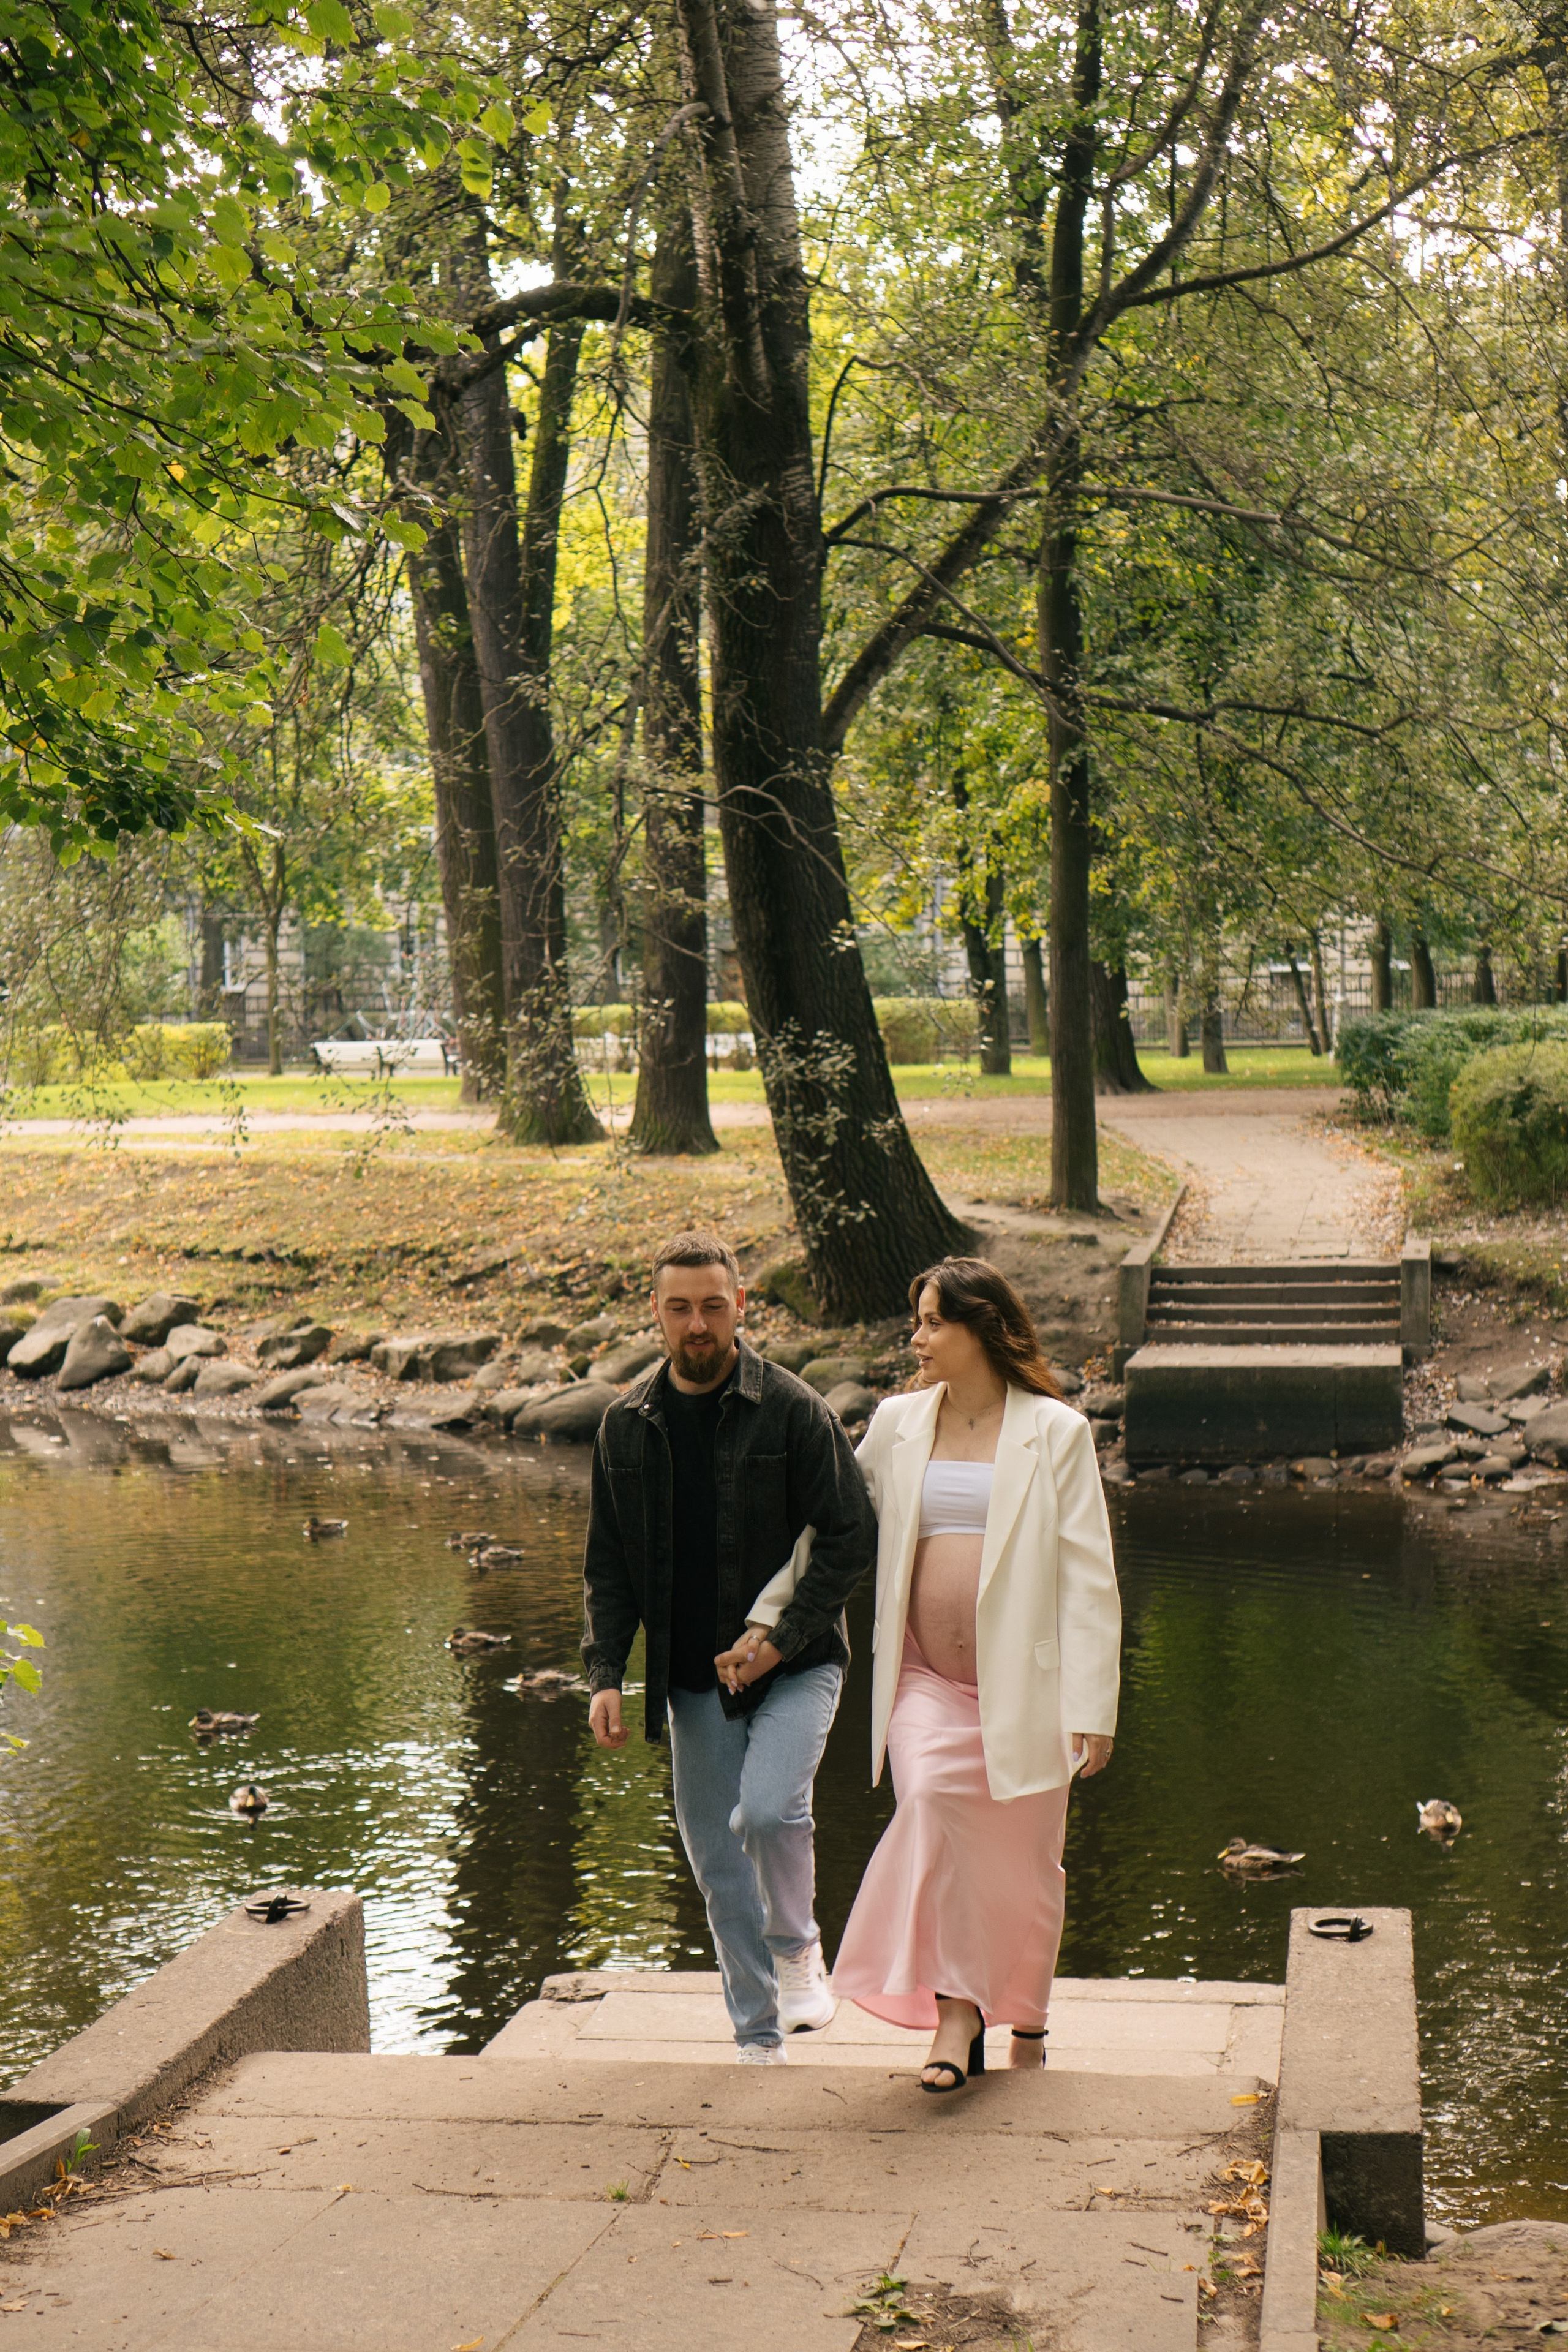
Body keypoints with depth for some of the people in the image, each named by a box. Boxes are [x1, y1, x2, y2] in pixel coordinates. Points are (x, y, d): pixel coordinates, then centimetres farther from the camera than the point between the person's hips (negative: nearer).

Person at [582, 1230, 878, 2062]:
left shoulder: (792, 1409, -7)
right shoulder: (627, 1424, 5)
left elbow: (851, 1536, -8)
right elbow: (607, 1564, 11)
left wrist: (780, 1637, -16)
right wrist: (604, 1673, -1)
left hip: (795, 1664, -4)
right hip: (693, 1678, 4)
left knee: (767, 1811, -25)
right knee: (717, 1862, 7)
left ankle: (798, 1949, 4)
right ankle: (757, 2034, 22)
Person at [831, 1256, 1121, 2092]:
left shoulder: (1053, 1431, -1)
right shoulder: (896, 1425, 8)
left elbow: (1088, 1576, -3)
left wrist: (1091, 1706, -8)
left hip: (1021, 1682, -1)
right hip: (923, 1678, 2)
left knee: (1023, 1865, 7)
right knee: (931, 1792, -26)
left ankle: (1024, 2014, 34)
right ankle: (955, 2008, -20)